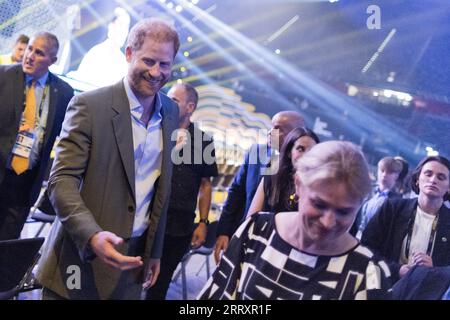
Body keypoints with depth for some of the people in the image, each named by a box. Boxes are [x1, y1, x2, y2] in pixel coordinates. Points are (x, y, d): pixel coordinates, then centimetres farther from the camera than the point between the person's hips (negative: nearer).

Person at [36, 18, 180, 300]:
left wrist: (155, 251, 13)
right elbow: (62, 180, -16)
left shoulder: (171, 112, 5)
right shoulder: (90, 105, -13)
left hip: (136, 256, 5)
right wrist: (92, 235, -31)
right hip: (83, 256, -4)